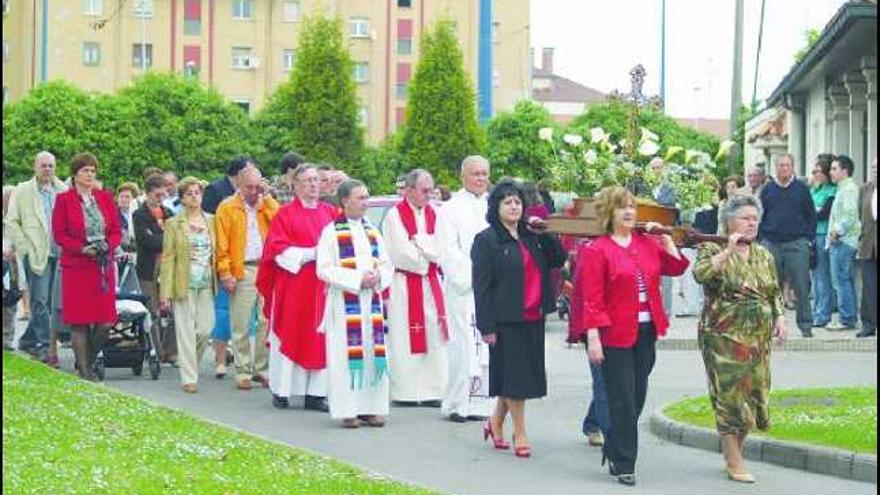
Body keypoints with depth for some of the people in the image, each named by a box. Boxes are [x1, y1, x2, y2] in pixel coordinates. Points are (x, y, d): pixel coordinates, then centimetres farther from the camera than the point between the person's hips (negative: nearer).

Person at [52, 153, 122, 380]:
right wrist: (82, 248, -14)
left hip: (104, 266, 3)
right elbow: (58, 234, -3)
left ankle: (87, 361, 18)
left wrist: (107, 246, -8)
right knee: (79, 321, -2)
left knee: (105, 322, -2)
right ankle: (83, 370, 6)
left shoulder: (105, 198, 9)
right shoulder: (63, 199, -1)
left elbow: (117, 231, 11)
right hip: (76, 266, -3)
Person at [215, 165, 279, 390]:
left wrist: (267, 198, -1)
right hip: (242, 271, -3)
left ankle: (262, 368, 9)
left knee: (268, 322, 1)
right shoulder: (227, 207, 4)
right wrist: (225, 273, -9)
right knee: (240, 325, -1)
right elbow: (222, 244, -1)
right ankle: (243, 371, 4)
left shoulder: (266, 205, 15)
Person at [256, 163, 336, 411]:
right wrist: (310, 254, -15)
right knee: (289, 336, 0)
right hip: (293, 283, -3)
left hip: (322, 283, 4)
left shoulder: (330, 212, 11)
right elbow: (278, 249, -7)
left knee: (320, 338, 1)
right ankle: (281, 390, 7)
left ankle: (316, 392, 4)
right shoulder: (286, 213, 0)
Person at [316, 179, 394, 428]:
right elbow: (324, 269, -8)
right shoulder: (331, 232, -2)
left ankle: (371, 407, 9)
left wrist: (378, 277, -7)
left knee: (373, 353, 3)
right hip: (344, 302, -5)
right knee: (346, 355, -6)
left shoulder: (372, 231, 15)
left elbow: (387, 265, 16)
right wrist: (357, 279, -16)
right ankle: (347, 410, -2)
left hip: (372, 300, 5)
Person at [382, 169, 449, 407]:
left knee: (433, 339, 3)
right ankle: (405, 392, 4)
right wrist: (427, 256, -4)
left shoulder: (434, 214, 10)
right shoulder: (394, 216, -6)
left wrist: (417, 243, -10)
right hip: (404, 284, -5)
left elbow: (439, 250, 1)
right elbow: (401, 253, -13)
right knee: (405, 340, -2)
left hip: (430, 283, 5)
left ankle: (432, 390, 8)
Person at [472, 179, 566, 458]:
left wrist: (544, 234, 1)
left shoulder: (531, 236, 13)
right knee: (514, 375, -2)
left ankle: (496, 422, 29)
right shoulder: (486, 241, -6)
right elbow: (481, 286, -9)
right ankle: (520, 434, 8)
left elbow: (559, 260, 14)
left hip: (533, 318, 6)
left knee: (522, 375, 11)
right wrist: (487, 327, -14)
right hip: (507, 320, -6)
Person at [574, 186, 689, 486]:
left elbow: (676, 268, 12)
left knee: (638, 397, 13)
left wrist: (665, 239, 3)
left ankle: (613, 451, 30)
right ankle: (624, 464, 5)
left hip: (646, 332, 6)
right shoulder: (596, 251, -9)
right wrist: (593, 337, -18)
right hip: (616, 334, -6)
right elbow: (592, 300, -12)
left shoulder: (648, 243, 8)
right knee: (623, 400, -3)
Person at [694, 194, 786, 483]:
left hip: (758, 337, 6)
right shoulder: (713, 249, -4)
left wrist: (779, 317, 6)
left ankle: (735, 451, 22)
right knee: (730, 394, -5)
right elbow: (701, 274, -24)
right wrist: (729, 250, -23)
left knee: (752, 394, 7)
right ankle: (734, 462, 2)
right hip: (724, 336, -6)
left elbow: (775, 292, 20)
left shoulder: (764, 255, 14)